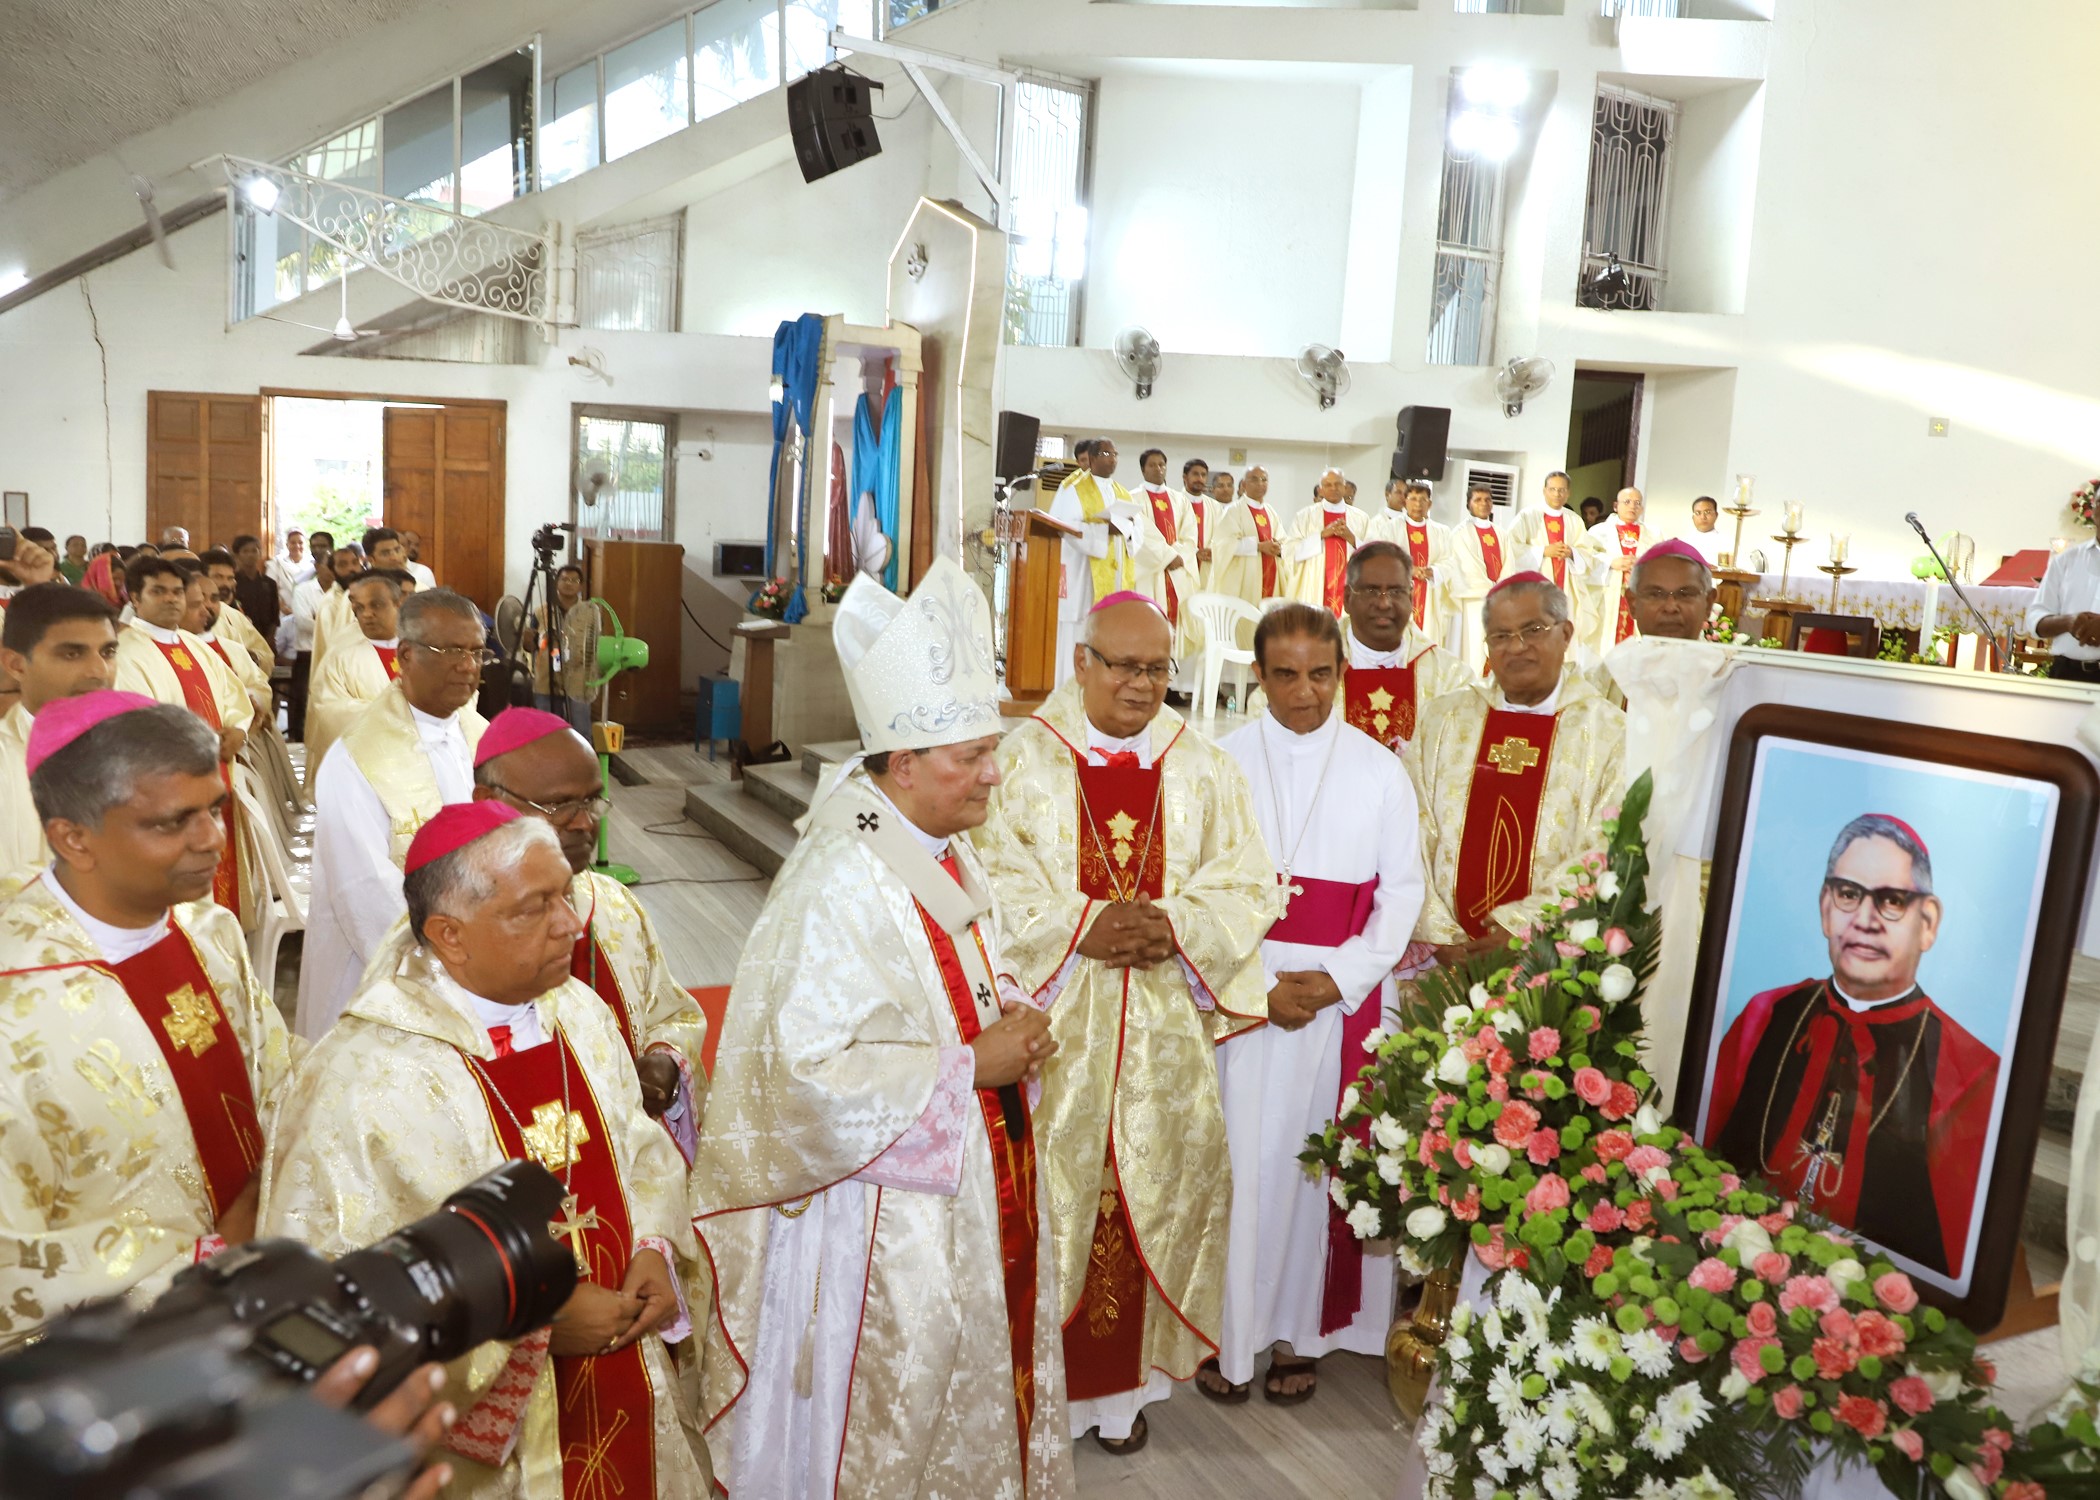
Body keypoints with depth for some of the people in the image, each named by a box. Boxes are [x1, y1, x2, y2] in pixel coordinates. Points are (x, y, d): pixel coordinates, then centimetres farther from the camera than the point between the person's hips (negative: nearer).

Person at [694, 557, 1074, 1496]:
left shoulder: (949, 853, 3)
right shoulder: (840, 886, -25)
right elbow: (809, 1069, -29)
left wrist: (1008, 1023, -4)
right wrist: (970, 1065, -22)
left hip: (974, 1191, 9)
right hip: (888, 1212, -8)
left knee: (978, 1385, 24)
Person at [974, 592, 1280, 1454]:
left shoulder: (1203, 769, 6)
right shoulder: (1023, 760, -1)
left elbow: (1249, 883, 3)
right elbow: (989, 883, -7)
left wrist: (1176, 927, -14)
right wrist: (1082, 927, -18)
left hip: (1166, 1028, 2)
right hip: (1054, 1023, -2)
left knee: (1152, 1185, 9)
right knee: (1051, 1187, 2)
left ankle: (1125, 1378, 28)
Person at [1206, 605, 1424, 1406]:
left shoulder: (1378, 768, 1)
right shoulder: (1224, 761, -2)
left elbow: (1402, 888, 2)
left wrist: (1340, 978, -9)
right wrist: (1258, 985, -12)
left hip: (1345, 995, 1)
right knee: (1243, 1156, 3)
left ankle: (1302, 1330, 25)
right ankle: (1231, 1330, 20)